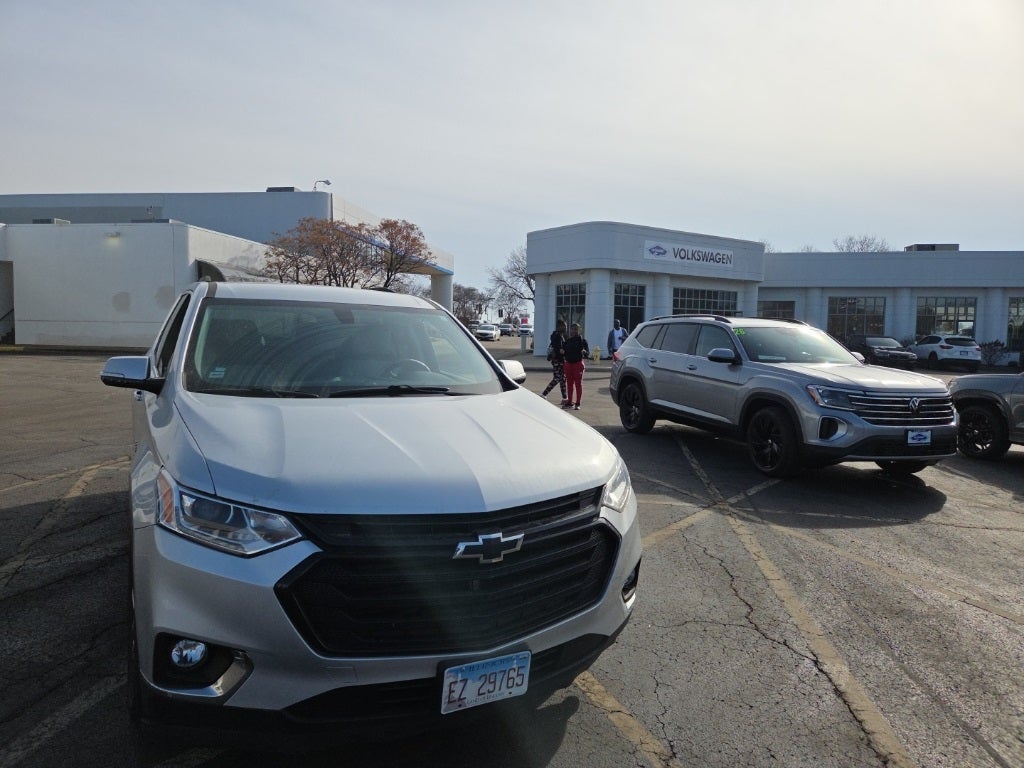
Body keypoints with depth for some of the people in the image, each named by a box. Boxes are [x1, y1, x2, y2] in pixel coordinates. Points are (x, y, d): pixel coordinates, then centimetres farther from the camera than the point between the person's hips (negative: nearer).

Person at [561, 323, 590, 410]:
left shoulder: (582, 340, -3)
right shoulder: (567, 341, 10)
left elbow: (588, 354, -7)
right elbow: (564, 353, 15)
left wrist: (584, 352, -29)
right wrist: (562, 352, -8)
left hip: (578, 364, -4)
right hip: (568, 363, 4)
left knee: (578, 384, -1)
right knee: (570, 384, 9)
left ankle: (577, 403, 3)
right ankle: (570, 402, 18)